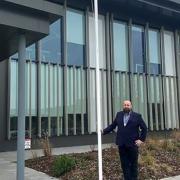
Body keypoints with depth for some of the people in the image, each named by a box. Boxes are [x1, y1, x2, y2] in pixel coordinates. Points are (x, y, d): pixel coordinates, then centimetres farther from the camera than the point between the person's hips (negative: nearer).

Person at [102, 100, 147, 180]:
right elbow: (112, 125, 9)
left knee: (133, 164, 8)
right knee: (124, 164, 7)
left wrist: (141, 139, -5)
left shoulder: (137, 116, -1)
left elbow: (144, 128, 2)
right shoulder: (119, 115, 8)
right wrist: (104, 131, -2)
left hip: (133, 144, -2)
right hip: (121, 144, 3)